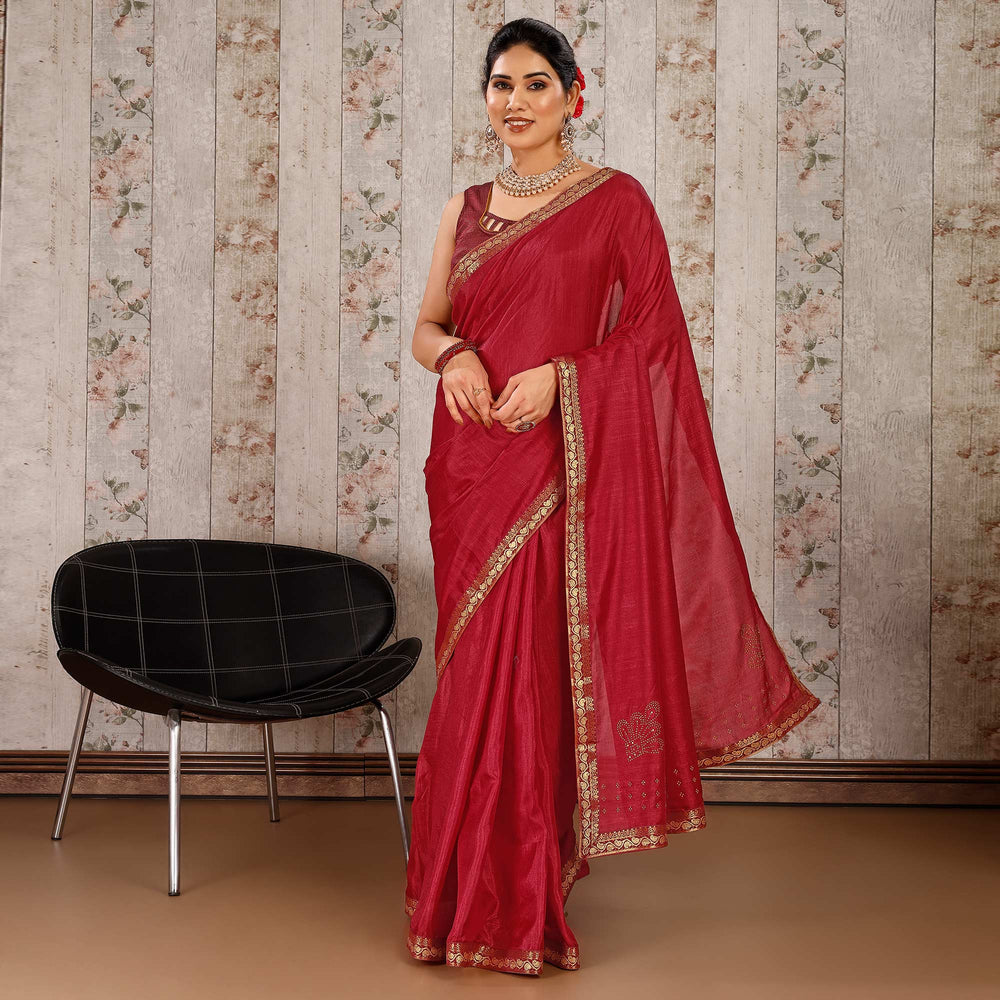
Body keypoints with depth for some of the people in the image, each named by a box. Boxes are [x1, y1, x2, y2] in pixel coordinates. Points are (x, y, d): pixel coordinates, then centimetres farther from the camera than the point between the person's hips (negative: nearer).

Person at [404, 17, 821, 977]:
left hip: (562, 465, -4)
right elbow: (425, 327, 14)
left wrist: (559, 374, -17)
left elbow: (653, 330, -4)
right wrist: (454, 354, -8)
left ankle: (519, 906, 10)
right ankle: (474, 893, 20)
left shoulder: (615, 199, 0)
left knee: (532, 671, -4)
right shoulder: (465, 208, 15)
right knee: (479, 671, 8)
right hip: (472, 465, 4)